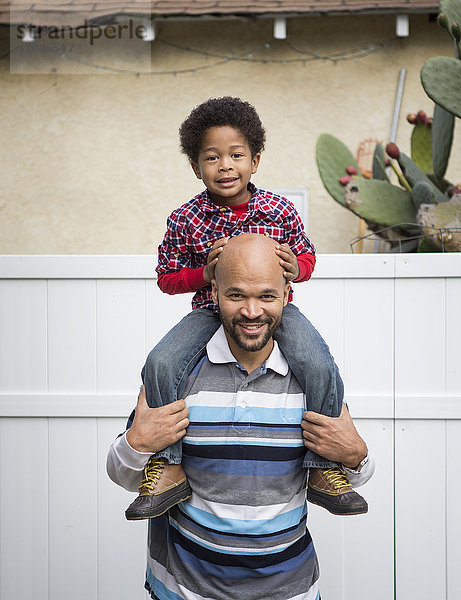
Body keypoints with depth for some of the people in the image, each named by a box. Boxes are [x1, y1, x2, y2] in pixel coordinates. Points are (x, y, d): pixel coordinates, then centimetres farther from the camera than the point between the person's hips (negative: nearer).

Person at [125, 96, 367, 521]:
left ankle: (323, 469, -8)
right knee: (161, 365, -23)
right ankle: (169, 468, -7)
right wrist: (203, 274, -17)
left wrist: (296, 268, -17)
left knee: (318, 366, -27)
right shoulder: (185, 220, -7)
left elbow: (307, 255, 8)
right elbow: (167, 278, 3)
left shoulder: (280, 211, -6)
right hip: (211, 310, 1)